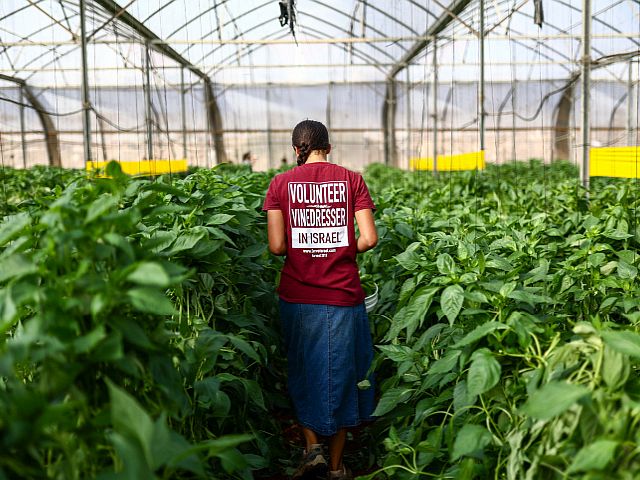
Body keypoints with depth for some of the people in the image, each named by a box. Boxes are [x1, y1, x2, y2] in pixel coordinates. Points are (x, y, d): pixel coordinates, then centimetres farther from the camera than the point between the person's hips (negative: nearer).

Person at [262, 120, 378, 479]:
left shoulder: (281, 183, 0)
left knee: (305, 372, 20)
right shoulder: (351, 179, -1)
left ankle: (313, 447, 8)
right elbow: (369, 239, -8)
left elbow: (276, 246, -6)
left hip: (298, 295, 1)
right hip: (343, 294, 0)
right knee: (341, 373, 13)